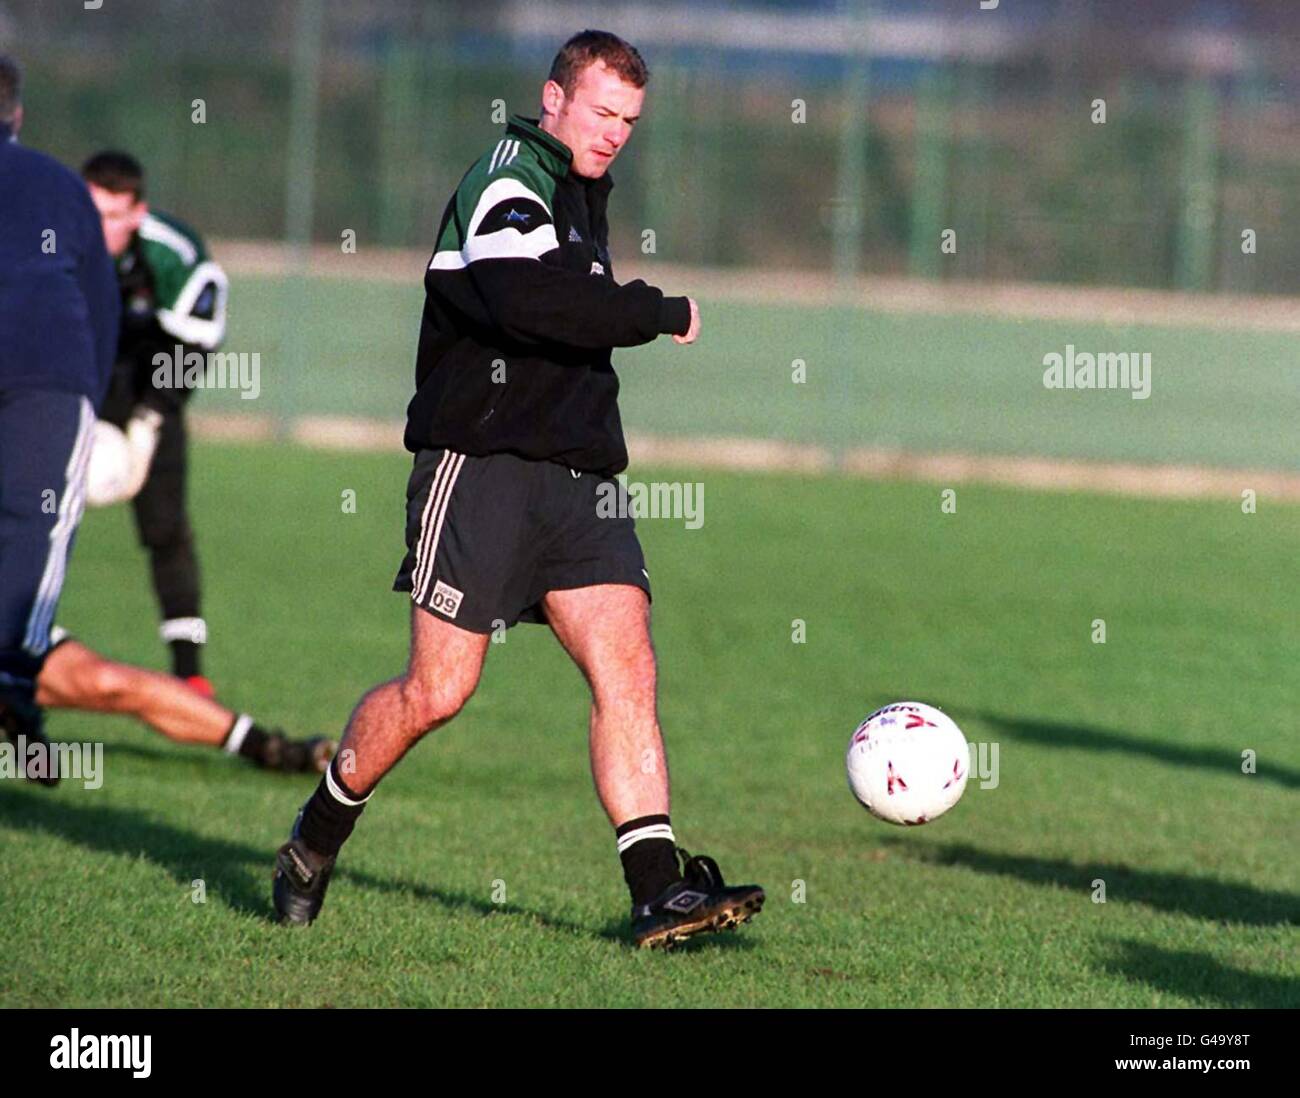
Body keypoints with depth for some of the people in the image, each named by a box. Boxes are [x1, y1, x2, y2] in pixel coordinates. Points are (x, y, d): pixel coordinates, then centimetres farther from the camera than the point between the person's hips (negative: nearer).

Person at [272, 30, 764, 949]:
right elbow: (526, 299, -28)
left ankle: (660, 891, -14)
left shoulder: (582, 194, 21)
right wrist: (662, 314, -19)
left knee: (628, 668, -7)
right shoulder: (507, 183, -9)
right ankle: (317, 838, 16)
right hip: (482, 465, -8)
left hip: (576, 479, 8)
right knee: (439, 689, -6)